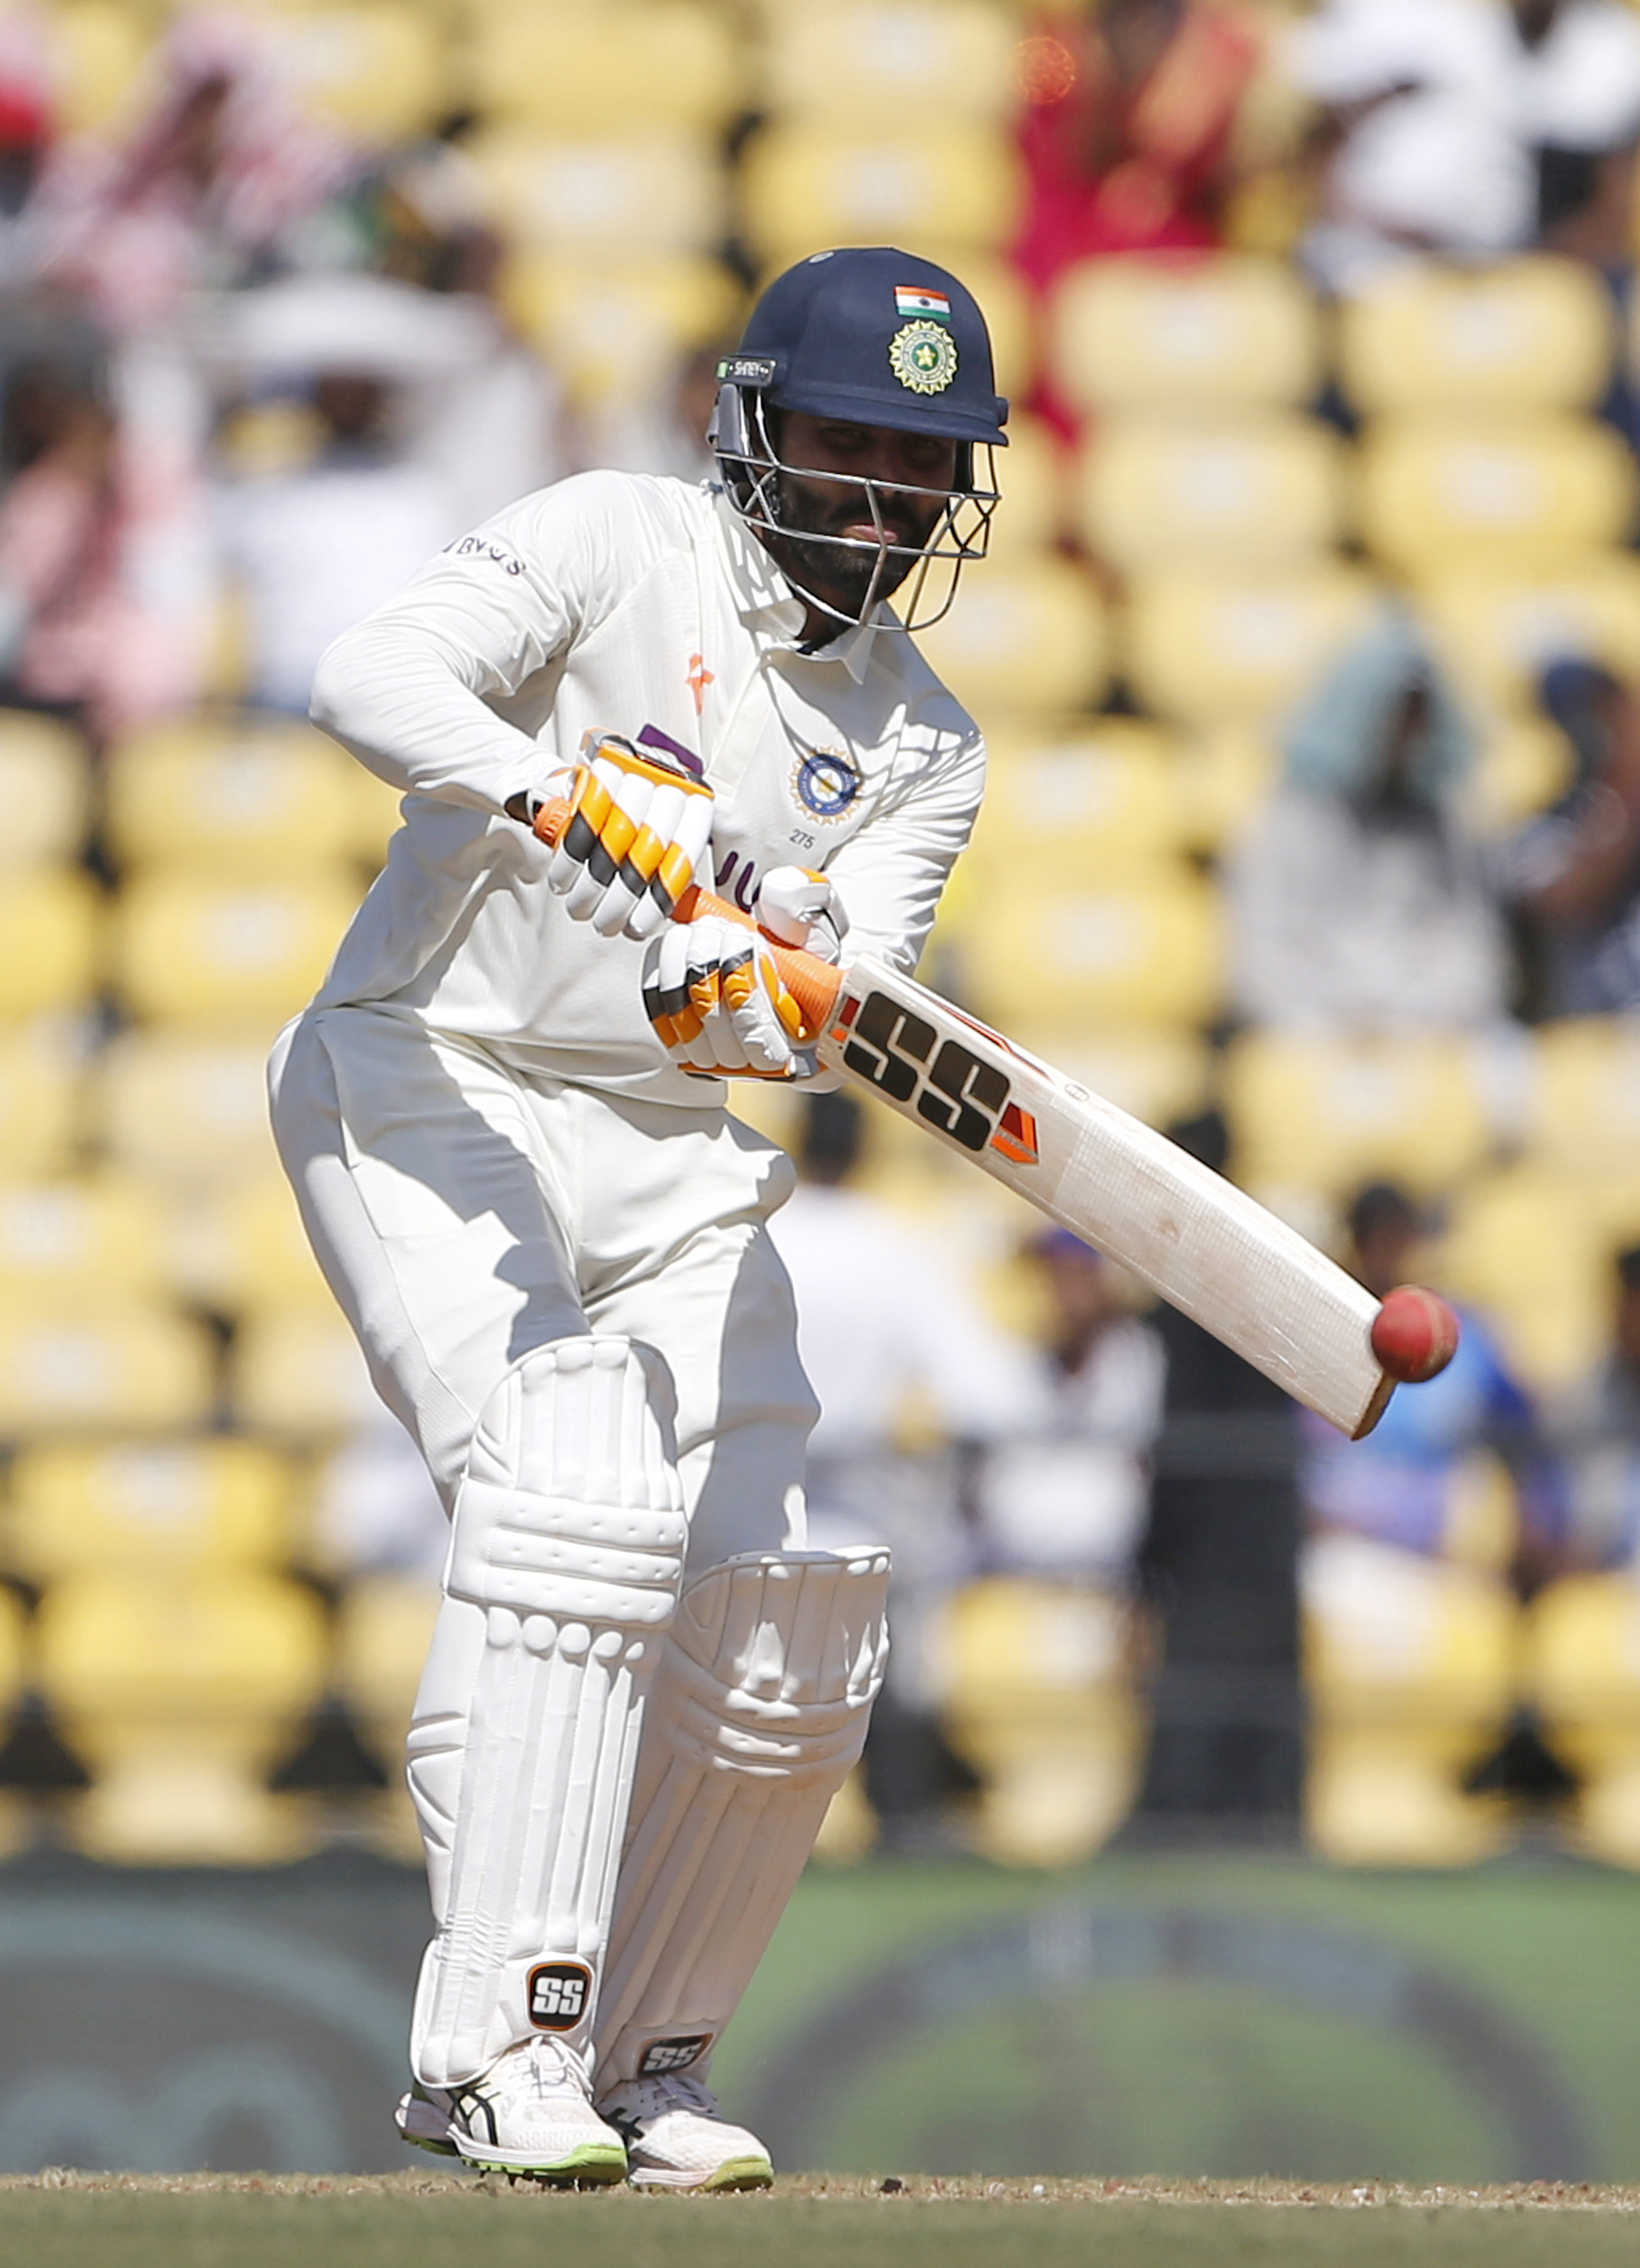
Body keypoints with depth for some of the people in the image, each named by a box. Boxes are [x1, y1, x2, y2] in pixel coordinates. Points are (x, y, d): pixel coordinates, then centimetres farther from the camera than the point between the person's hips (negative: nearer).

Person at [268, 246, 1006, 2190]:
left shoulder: (920, 748, 9)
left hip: (665, 1153, 6)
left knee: (790, 1650, -1)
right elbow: (371, 677, -22)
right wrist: (556, 789, -40)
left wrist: (747, 996, -28)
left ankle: (640, 2062, 18)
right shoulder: (622, 550, -5)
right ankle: (496, 2040, -30)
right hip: (428, 1096, -6)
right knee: (579, 1485, -28)